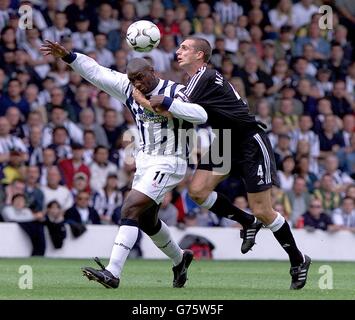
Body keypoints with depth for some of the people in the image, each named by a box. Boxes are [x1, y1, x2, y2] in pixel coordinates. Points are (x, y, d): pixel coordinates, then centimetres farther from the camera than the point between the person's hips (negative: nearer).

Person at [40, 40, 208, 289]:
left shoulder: (174, 92, -13)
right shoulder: (128, 88, 5)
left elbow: (200, 115, -27)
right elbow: (96, 72, 6)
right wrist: (67, 56, -3)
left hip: (167, 163, -8)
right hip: (144, 162, 8)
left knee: (130, 210, -21)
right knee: (146, 221, 21)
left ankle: (113, 273, -26)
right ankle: (180, 259, 46)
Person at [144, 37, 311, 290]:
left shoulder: (205, 77, -20)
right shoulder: (199, 78, 9)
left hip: (251, 144, -9)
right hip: (226, 144, 9)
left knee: (262, 211, -6)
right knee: (198, 190, -7)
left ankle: (298, 261, 12)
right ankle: (248, 222, 12)